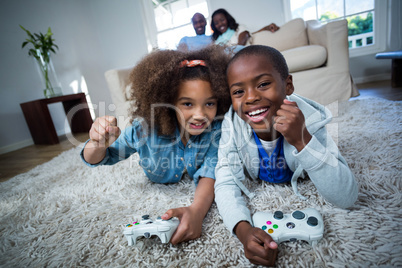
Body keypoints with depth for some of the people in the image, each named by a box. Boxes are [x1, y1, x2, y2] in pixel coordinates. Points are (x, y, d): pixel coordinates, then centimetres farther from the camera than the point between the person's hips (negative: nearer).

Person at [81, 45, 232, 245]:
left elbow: (211, 174, -45)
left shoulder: (217, 129, -39)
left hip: (194, 185, 0)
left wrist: (196, 210, -68)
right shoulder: (145, 129, -39)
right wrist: (99, 144, -52)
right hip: (161, 185, 1)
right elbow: (95, 160, -25)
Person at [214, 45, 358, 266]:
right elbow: (226, 183, -27)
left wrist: (302, 140, -46)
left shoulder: (309, 119, -31)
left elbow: (347, 198, -32)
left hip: (301, 194, 0)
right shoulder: (233, 123, -28)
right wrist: (243, 229, -46)